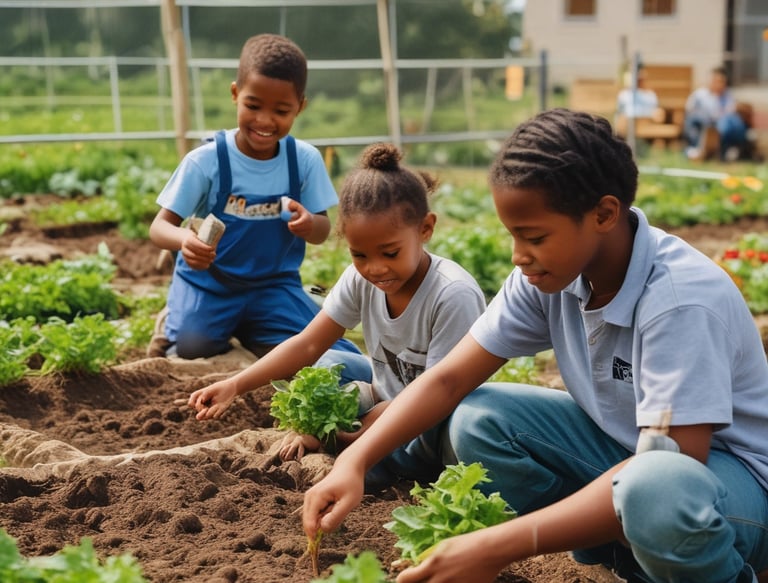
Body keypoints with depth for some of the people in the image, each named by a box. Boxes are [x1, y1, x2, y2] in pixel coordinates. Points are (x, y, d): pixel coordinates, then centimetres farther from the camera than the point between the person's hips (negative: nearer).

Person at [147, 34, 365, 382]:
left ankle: (247, 331, 17)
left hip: (274, 284, 2)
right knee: (190, 346, -25)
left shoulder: (305, 160, -9)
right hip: (208, 282, -2)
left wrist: (309, 224, -27)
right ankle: (173, 319, 13)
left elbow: (322, 230, -1)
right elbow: (160, 226, -16)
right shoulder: (205, 161, -16)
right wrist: (184, 240, -41)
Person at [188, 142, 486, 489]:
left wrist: (364, 435, -26)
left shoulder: (454, 295, -28)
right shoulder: (361, 279, -10)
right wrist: (234, 385, -21)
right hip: (387, 400, 6)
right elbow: (307, 345, -9)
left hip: (438, 426, -6)